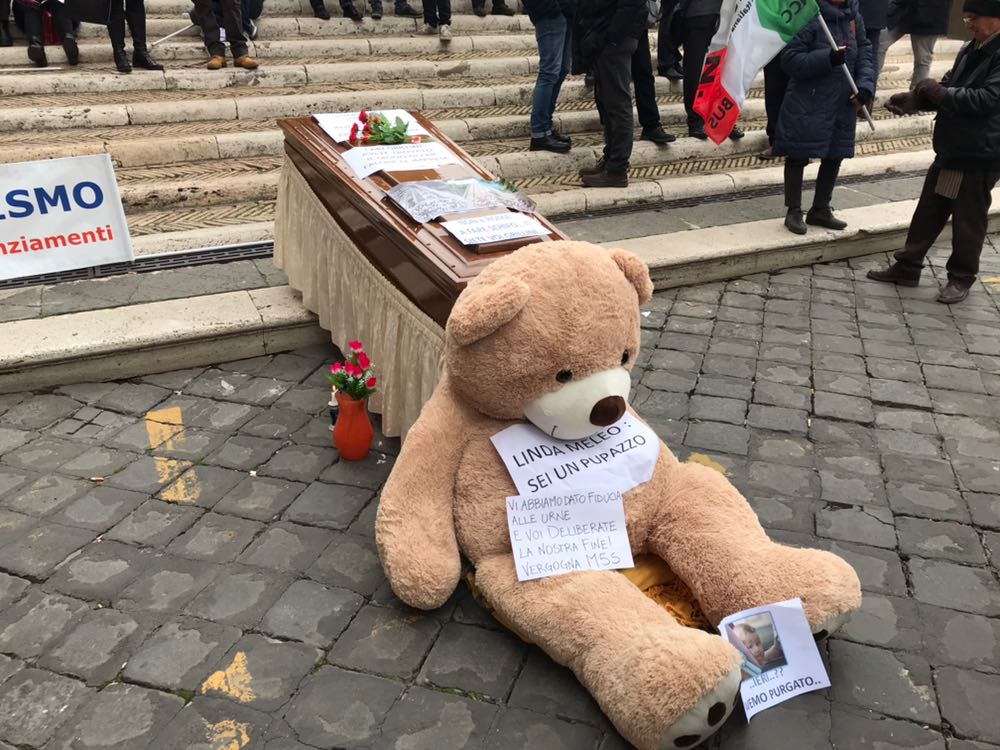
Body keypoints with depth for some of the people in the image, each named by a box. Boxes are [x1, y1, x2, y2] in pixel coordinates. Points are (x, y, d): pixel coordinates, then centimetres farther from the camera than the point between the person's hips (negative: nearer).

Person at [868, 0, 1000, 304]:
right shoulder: (971, 50, 10)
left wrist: (941, 93, -18)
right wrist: (916, 98, -2)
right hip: (950, 148, 8)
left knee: (967, 220, 5)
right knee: (928, 211, 14)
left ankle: (961, 277, 20)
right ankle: (907, 267, 25)